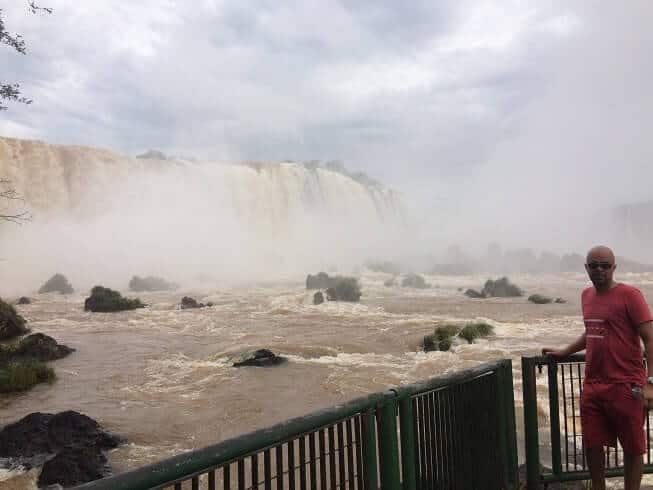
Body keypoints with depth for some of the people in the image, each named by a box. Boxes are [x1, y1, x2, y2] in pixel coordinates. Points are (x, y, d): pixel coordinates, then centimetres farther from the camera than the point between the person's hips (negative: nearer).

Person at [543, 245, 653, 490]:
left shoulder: (629, 295, -10)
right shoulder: (587, 295, 11)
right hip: (592, 385, 6)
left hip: (625, 387, -6)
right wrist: (563, 352, 23)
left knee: (632, 448, 8)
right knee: (592, 445, 13)